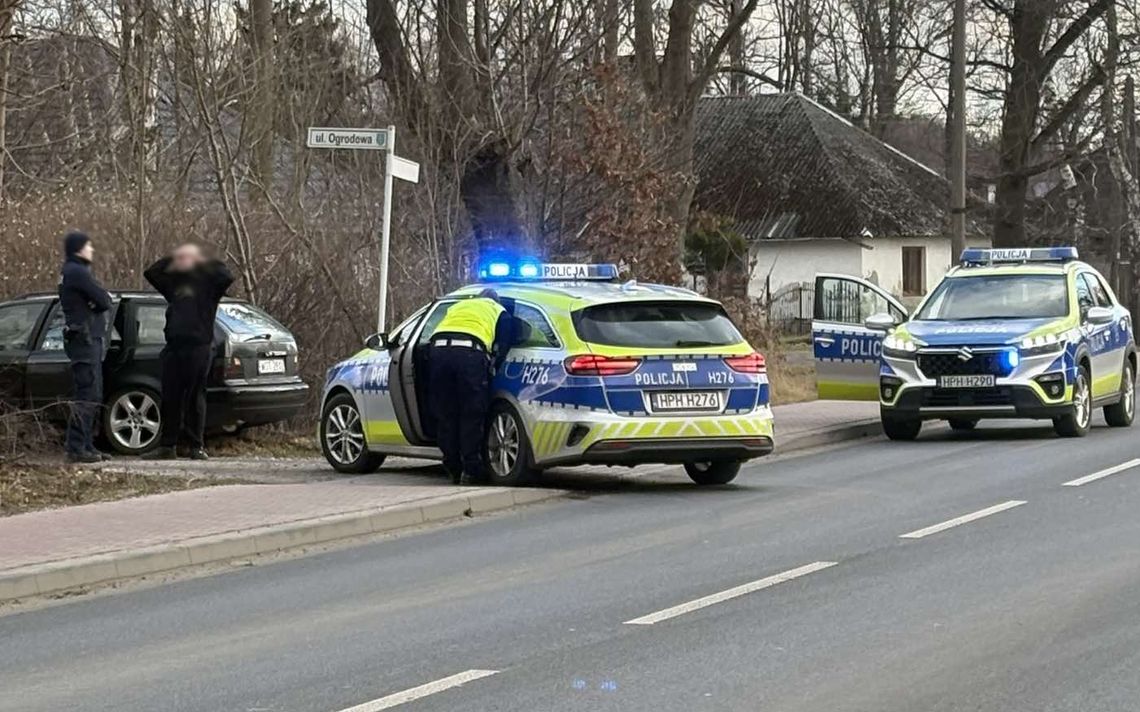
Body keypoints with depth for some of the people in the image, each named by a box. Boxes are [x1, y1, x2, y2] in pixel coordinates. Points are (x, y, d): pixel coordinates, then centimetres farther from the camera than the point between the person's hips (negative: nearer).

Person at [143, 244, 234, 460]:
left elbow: (226, 277, -15)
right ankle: (167, 446, 10)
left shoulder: (207, 282, 2)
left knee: (195, 398, -2)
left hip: (198, 348, -5)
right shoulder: (174, 281, 18)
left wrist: (203, 263, -3)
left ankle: (197, 446, 2)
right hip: (174, 348, 5)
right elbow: (150, 273, 22)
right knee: (170, 399, 5)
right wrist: (170, 259, 12)